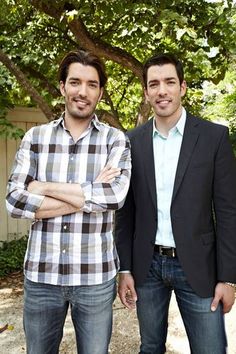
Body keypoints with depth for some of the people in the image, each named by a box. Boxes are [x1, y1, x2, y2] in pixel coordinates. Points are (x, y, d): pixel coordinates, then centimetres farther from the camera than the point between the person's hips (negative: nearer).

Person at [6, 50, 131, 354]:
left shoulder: (115, 140, -2)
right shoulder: (35, 137, 1)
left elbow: (114, 195, -19)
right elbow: (14, 202, -8)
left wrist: (43, 187, -13)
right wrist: (87, 196, -14)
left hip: (95, 276, -1)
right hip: (40, 274, 2)